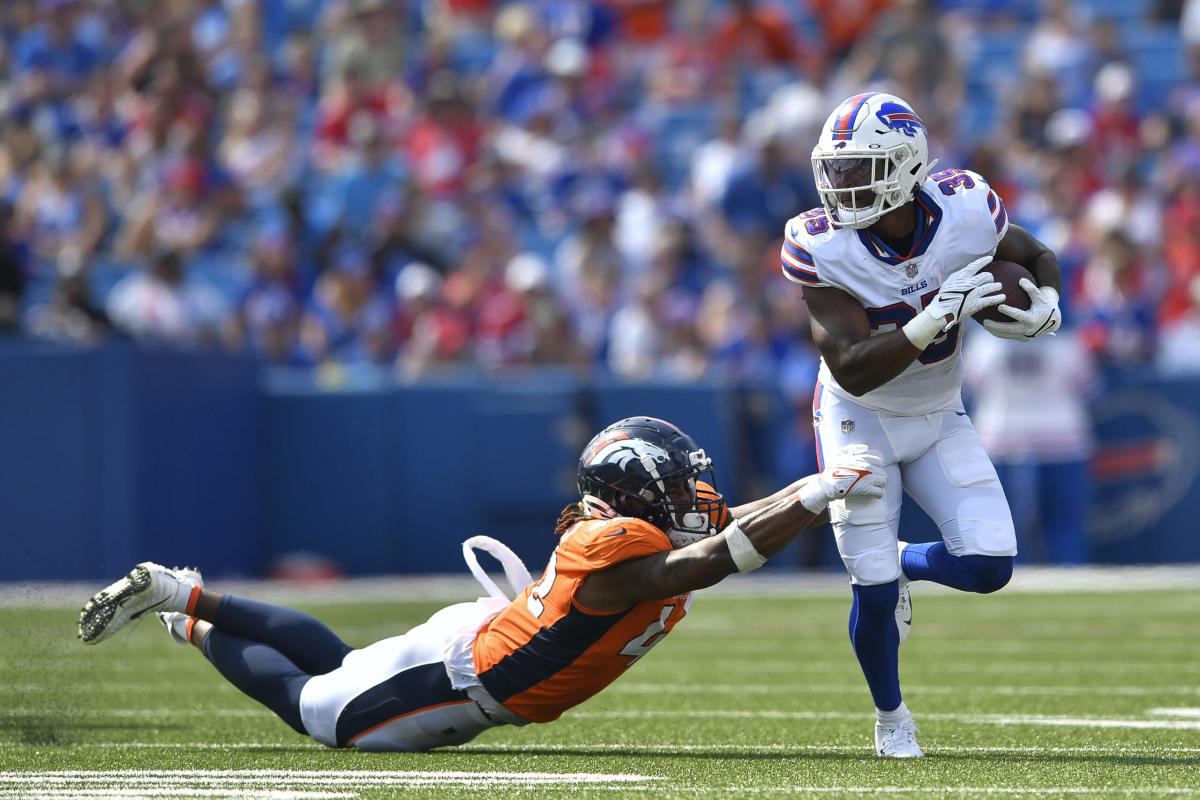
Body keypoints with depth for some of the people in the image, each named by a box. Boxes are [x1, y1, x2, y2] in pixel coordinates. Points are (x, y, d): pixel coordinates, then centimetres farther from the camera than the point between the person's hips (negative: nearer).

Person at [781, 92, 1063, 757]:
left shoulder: (966, 210, -20)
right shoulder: (822, 246, -27)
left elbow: (1038, 258, 2)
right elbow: (853, 371, -30)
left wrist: (1044, 307, -21)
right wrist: (936, 318, -42)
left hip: (938, 417, 3)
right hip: (859, 418, -3)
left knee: (989, 567, -12)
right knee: (874, 593, -6)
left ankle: (900, 563, 23)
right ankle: (890, 716, 23)